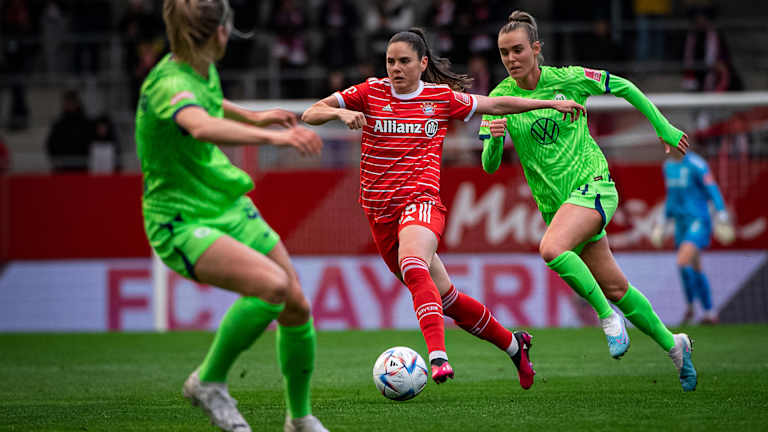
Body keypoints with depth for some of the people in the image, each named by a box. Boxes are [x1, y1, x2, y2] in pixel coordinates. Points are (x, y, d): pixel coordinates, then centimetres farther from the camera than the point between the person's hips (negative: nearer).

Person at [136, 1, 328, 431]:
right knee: (272, 284, -30)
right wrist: (273, 137, -58)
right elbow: (201, 127, -49)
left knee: (297, 306, 5)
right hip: (181, 223, -9)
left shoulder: (204, 71, 3)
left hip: (230, 208, 9)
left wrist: (253, 117, 40)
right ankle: (209, 381, -9)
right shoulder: (169, 84, -26)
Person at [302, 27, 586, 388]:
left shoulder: (442, 98, 5)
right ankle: (513, 345, 27)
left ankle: (438, 357, -49)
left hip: (421, 200, -3)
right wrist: (341, 113, -20)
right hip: (380, 211, 3)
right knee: (445, 298, 8)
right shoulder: (370, 93, 6)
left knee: (413, 267, -35)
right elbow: (310, 114, 1)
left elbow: (496, 105, 18)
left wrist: (551, 103, 19)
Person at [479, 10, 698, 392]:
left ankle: (608, 316, -15)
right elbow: (489, 166, -4)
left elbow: (624, 87, 8)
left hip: (592, 184, -4)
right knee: (615, 288, 7)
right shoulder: (500, 98, -2)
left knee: (552, 249, -31)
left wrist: (663, 127, 9)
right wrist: (494, 138, -26)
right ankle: (672, 344, 25)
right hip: (554, 201, 4)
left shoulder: (568, 79, -7)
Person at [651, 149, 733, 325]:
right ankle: (709, 313, 21)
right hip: (681, 223, 8)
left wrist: (722, 214, -22)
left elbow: (712, 190, -14)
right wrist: (663, 221, 22)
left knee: (683, 261, -22)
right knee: (695, 269, 12)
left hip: (698, 220, -8)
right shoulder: (668, 166, 12)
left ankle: (690, 304, -3)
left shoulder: (696, 164, -12)